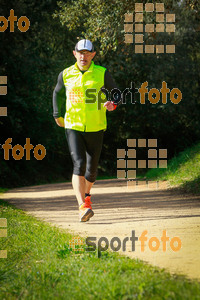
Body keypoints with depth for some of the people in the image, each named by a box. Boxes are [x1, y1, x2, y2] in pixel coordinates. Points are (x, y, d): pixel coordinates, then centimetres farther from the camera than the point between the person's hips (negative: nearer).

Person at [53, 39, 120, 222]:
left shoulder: (102, 73, -2)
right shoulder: (66, 75, 3)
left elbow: (116, 93, 6)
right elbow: (58, 94, 22)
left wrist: (113, 104, -15)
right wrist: (57, 115, 22)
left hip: (95, 128, 1)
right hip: (73, 126, -1)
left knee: (92, 168, 10)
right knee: (79, 164, -17)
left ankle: (86, 194, 42)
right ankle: (83, 207, -24)